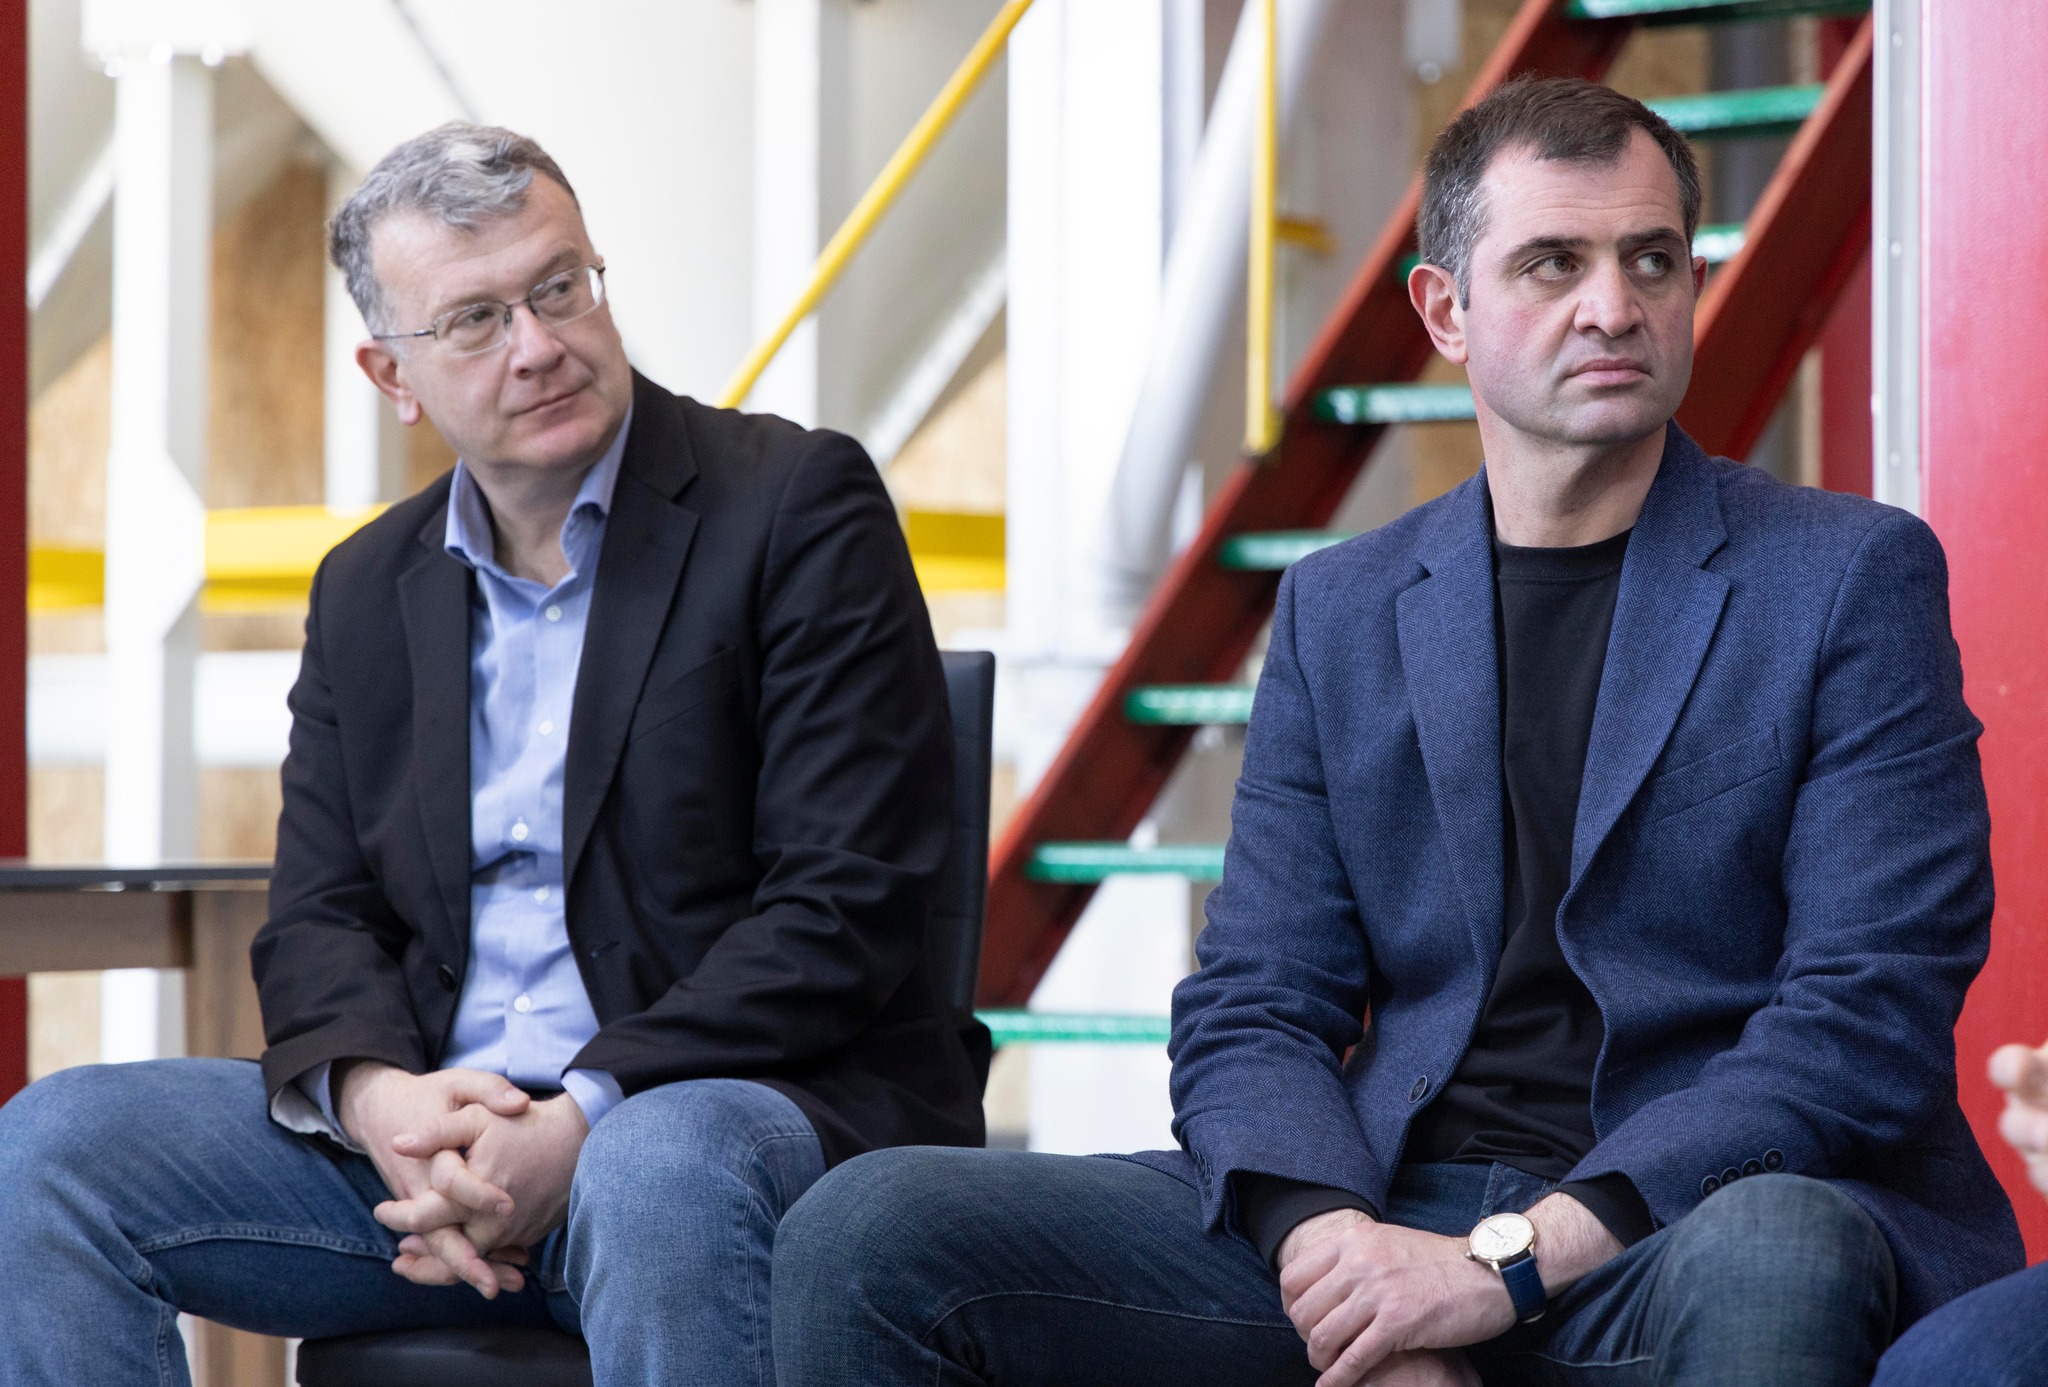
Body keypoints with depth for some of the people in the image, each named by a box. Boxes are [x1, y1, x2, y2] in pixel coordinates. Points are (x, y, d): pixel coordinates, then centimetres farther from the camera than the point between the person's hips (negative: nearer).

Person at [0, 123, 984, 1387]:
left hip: (752, 1103, -5)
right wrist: (378, 1095, -13)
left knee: (659, 1170, -40)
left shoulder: (796, 506, -1)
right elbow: (318, 918, 13)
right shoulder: (368, 588, 17)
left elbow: (847, 909, -9)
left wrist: (577, 1126, -19)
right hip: (424, 1135, 5)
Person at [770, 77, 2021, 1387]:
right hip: (1385, 1214, 4)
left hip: (1689, 1218, -3)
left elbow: (1871, 1022, -6)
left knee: (1767, 1261, -41)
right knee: (868, 1237, -16)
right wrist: (1329, 1248, -14)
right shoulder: (1340, 613, 15)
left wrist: (1512, 1260, -17)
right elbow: (1250, 1012, 10)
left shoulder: (1851, 578, 3)